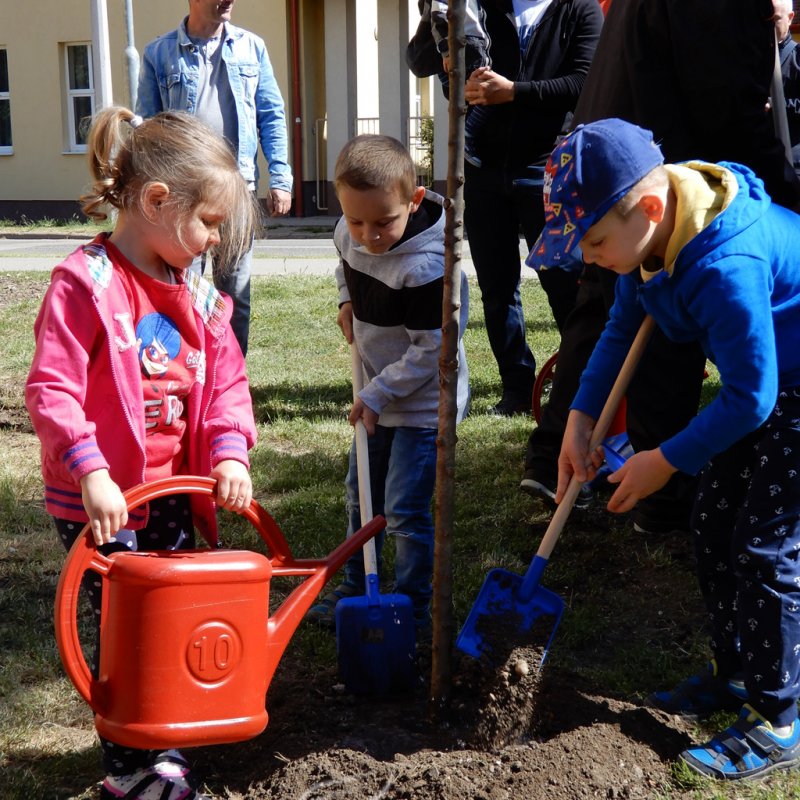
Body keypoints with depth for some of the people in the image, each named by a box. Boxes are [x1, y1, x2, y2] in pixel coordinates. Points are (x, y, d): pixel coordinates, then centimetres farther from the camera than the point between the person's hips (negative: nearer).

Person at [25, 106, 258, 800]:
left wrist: (230, 453, -10)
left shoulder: (196, 293, 6)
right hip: (101, 502, -7)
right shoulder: (85, 283, -17)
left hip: (173, 493, 7)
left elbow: (227, 379, 6)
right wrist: (91, 472, -29)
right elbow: (50, 391, -21)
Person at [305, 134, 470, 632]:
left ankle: (413, 610, 15)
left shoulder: (426, 266, -30)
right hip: (380, 394, 8)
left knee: (405, 512, -4)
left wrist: (377, 395, -21)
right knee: (361, 497, 19)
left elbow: (431, 348, -24)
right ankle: (355, 589, 37)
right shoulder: (350, 235, -6)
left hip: (424, 403, -8)